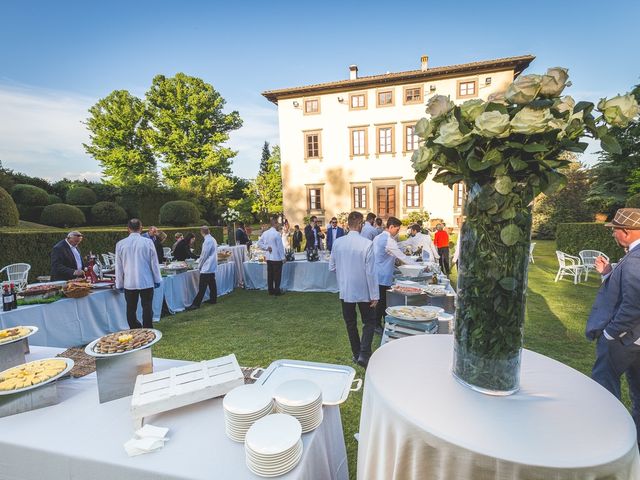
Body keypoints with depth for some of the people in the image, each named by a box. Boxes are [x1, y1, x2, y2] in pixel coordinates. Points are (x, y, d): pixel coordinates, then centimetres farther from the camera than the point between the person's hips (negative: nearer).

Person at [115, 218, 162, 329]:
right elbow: (154, 262, -2)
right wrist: (157, 280, 8)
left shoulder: (120, 244, -2)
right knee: (147, 308, 6)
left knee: (131, 309, 11)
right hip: (146, 282, -1)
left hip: (129, 283, 2)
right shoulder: (147, 242, -8)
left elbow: (118, 266, 5)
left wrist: (119, 284, 15)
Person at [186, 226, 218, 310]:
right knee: (212, 283, 16)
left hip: (206, 267, -9)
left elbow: (204, 255, -15)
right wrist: (201, 263, 19)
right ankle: (213, 299, 25)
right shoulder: (213, 239, 10)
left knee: (202, 286, -7)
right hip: (212, 266, 9)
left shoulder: (207, 241, -17)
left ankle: (196, 304, -5)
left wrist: (199, 265, -1)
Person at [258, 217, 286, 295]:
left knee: (270, 274, 11)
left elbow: (259, 243, 9)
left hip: (268, 258, 7)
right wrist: (283, 257, -8)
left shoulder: (265, 233, 5)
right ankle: (277, 291, 6)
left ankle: (270, 290, 18)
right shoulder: (276, 233, -15)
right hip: (277, 258, -7)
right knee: (277, 275, 1)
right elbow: (280, 246, -13)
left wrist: (266, 248, 6)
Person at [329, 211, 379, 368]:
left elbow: (332, 267, 2)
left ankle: (356, 354, 29)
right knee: (369, 322, 13)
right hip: (363, 291, -3)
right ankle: (363, 354, 2)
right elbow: (370, 272, -16)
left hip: (345, 290, 4)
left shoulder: (337, 242, -6)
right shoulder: (367, 244, -18)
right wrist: (375, 295, -9)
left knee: (350, 323, 17)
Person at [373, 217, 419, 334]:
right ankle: (377, 325, 17)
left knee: (380, 300, 17)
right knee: (382, 302, 5)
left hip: (376, 275, 9)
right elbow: (402, 257, -20)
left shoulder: (377, 238, 8)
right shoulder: (389, 241, -20)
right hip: (384, 277, -9)